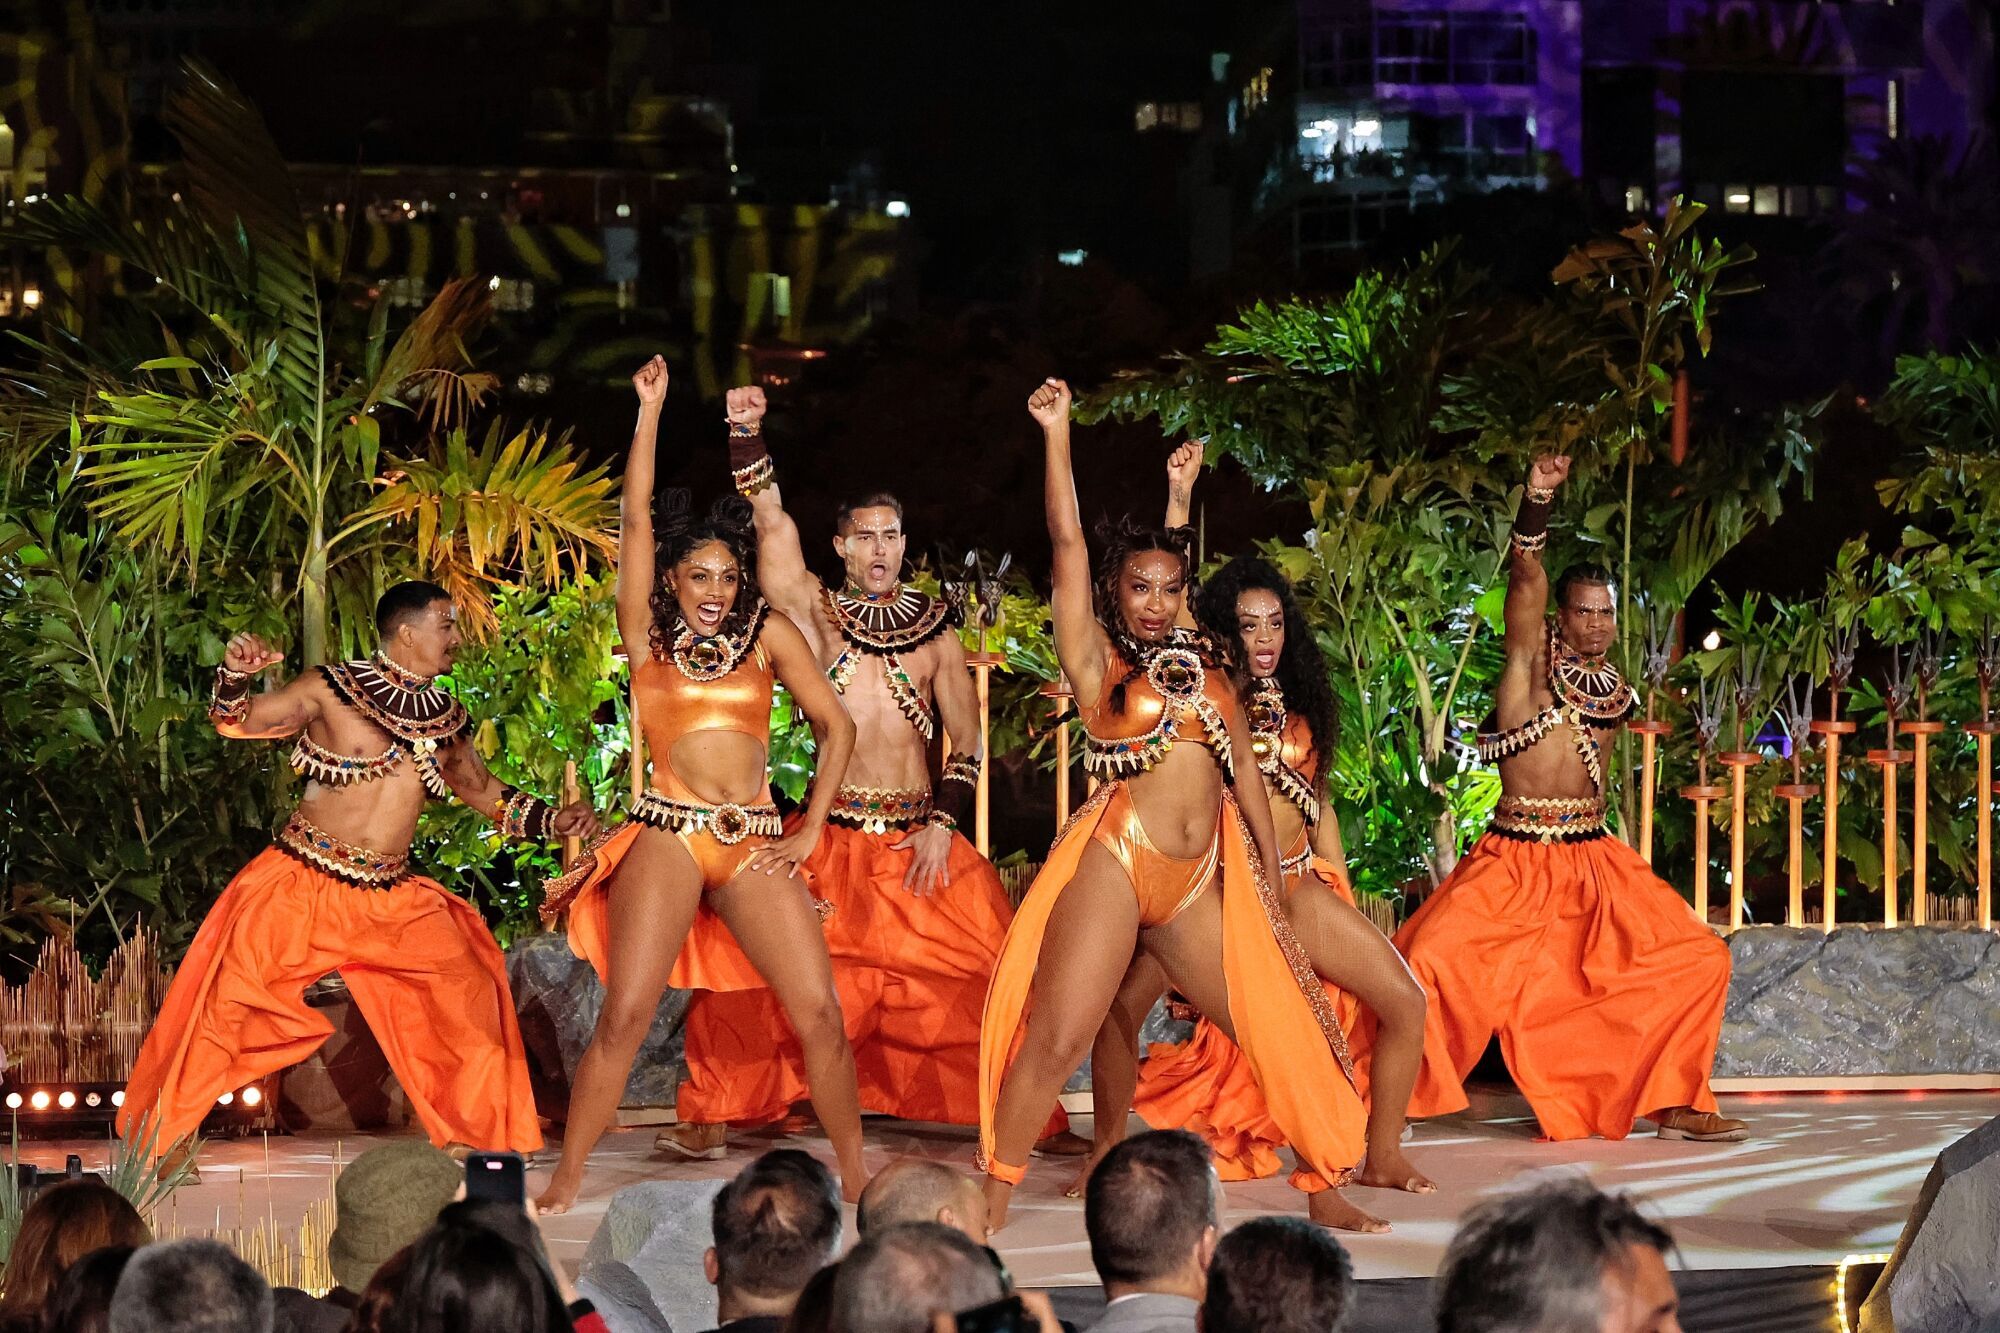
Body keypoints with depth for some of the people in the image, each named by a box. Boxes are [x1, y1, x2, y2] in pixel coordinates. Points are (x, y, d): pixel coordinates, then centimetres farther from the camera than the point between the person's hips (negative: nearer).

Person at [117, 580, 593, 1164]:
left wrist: (553, 820, 14)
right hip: (301, 884, -5)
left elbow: (481, 789, 24)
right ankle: (150, 1138, 2)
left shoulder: (446, 719, 8)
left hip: (391, 898, 5)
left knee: (468, 985, 1)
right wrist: (236, 674, -25)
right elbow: (236, 722, -3)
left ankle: (485, 1133, 16)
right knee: (227, 1000, -9)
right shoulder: (331, 690, -6)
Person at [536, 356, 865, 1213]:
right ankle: (563, 1186, -5)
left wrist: (811, 828, 5)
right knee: (624, 1016, -10)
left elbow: (835, 726, 14)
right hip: (668, 837, -1)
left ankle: (854, 1176, 5)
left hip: (754, 845, 1)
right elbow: (637, 517, 4)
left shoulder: (767, 634, 13)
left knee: (819, 1015, -7)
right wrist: (650, 410, 5)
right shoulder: (648, 637, 9)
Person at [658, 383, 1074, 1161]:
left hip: (923, 841, 1)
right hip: (832, 837, -1)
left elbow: (966, 737, 8)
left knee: (985, 977, -2)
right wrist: (746, 439, -17)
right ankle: (712, 1115, 1)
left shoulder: (935, 630, 9)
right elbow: (773, 528, -6)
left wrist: (945, 821, -5)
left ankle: (1034, 1118, 8)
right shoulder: (817, 614, 6)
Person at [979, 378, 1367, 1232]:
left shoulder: (1206, 672, 18)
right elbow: (1068, 541, -2)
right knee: (1054, 1040, -13)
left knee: (1284, 1032, 3)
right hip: (1114, 863, -5)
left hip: (1200, 880, 5)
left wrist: (1270, 878, 14)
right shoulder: (1098, 663, 5)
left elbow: (1244, 773, 19)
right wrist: (1057, 434, -5)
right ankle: (991, 1200, -7)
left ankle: (1327, 1191, 15)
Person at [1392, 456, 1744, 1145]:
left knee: (1699, 958, -3)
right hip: (1513, 858, -5)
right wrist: (1536, 504, -34)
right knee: (1427, 960, -21)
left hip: (1592, 858, 5)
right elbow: (1526, 583, -19)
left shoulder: (1615, 690, 12)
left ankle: (1672, 1101, 10)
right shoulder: (1533, 659, -2)